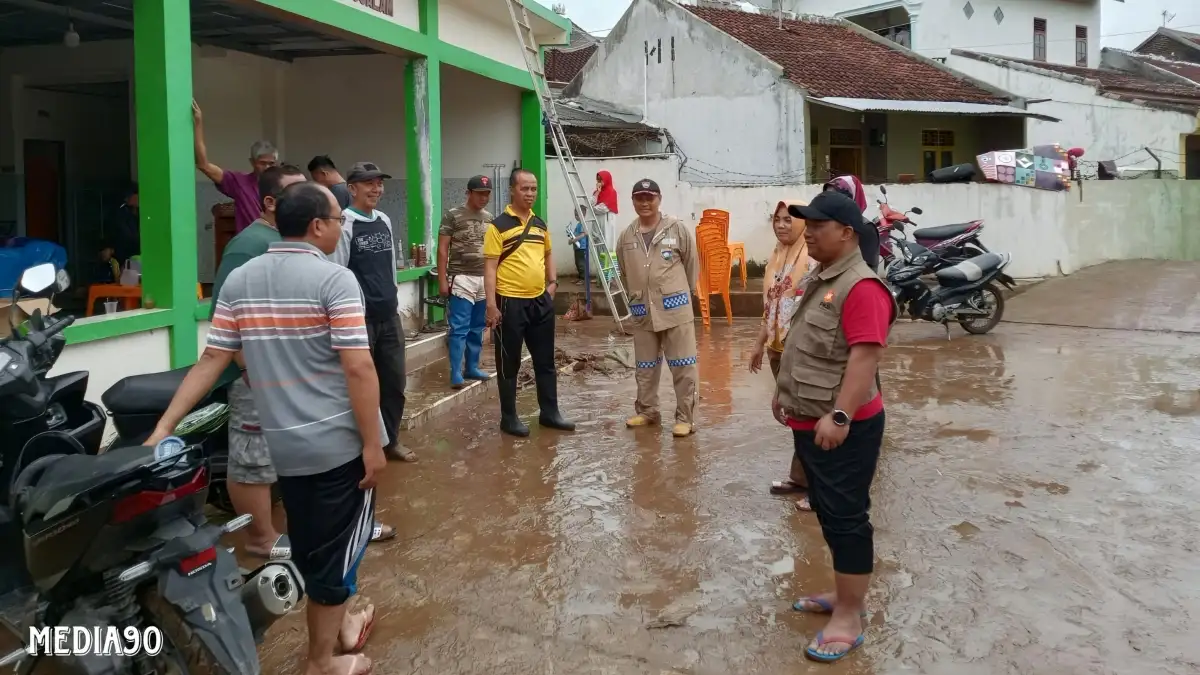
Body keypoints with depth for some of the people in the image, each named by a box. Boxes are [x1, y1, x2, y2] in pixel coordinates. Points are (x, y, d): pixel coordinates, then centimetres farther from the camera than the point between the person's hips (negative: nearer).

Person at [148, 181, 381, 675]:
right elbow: (358, 369, -20)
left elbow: (211, 361, 1)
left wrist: (164, 427, 5)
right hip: (340, 441, -6)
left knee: (309, 546, 22)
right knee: (336, 547, 8)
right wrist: (373, 445, -14)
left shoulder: (238, 281, 4)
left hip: (284, 444, 6)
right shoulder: (334, 279, -14)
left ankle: (338, 625, 41)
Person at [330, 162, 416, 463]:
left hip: (389, 317, 7)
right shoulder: (344, 225, -12)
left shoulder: (385, 221, 10)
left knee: (394, 381, 13)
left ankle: (391, 440, 29)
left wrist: (397, 306, 16)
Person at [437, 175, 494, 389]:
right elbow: (442, 249, -5)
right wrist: (442, 279, -10)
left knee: (477, 328, 10)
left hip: (485, 279, 6)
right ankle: (456, 373, -4)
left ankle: (472, 368, 20)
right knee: (460, 328, -7)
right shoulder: (453, 216, -4)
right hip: (462, 279, -6)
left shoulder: (489, 218, 12)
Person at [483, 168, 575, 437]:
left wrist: (552, 282, 11)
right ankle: (509, 417, 16)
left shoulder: (540, 224, 11)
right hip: (511, 302, -6)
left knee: (545, 361, 14)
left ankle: (550, 412, 25)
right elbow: (490, 267, -11)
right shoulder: (498, 226, -9)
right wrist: (491, 305, -17)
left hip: (540, 301, 6)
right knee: (509, 364, 5)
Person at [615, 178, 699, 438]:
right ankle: (647, 411, 30)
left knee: (683, 366, -1)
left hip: (675, 308, -3)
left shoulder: (677, 229, -5)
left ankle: (685, 417, 6)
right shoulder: (626, 237, 4)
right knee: (645, 366, 15)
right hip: (642, 312, 4)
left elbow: (691, 265, 4)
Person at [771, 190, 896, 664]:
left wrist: (839, 415, -31)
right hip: (809, 422, 10)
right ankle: (844, 595, 34)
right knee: (828, 514, 19)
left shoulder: (862, 286, -20)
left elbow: (864, 357, -27)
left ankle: (849, 619, 11)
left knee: (846, 518, 0)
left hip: (842, 428, -10)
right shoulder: (820, 279, 12)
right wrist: (785, 392, 24)